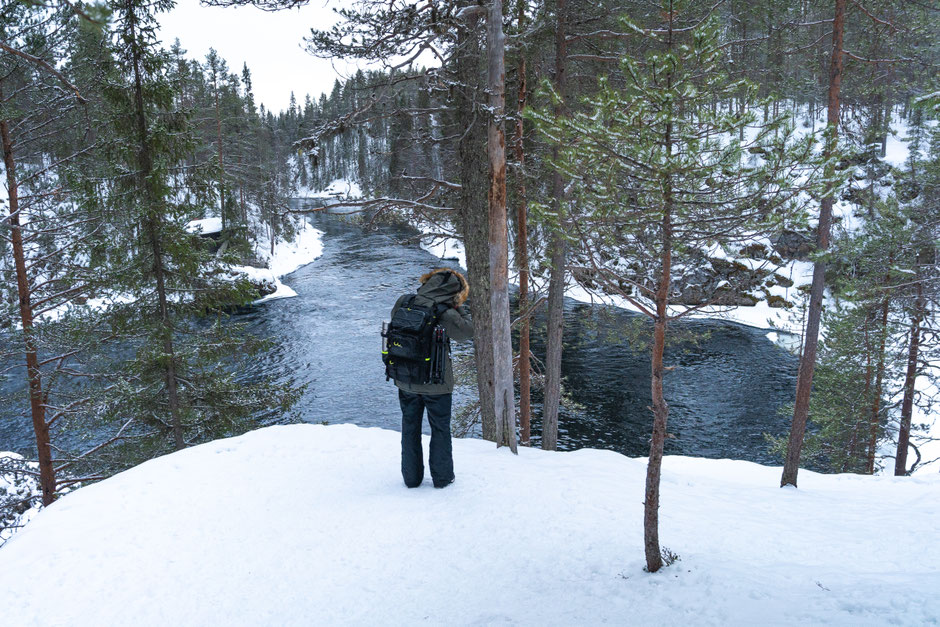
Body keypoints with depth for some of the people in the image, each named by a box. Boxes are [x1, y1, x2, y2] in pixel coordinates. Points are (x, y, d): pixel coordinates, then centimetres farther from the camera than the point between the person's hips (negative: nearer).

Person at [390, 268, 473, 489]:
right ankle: (442, 476, 24)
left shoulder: (404, 303, -8)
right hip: (436, 384, -4)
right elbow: (468, 331, -8)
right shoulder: (445, 315, -21)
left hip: (406, 381, 4)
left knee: (410, 428, 19)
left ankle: (411, 477, 27)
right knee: (440, 429, 15)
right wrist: (460, 308, 1)